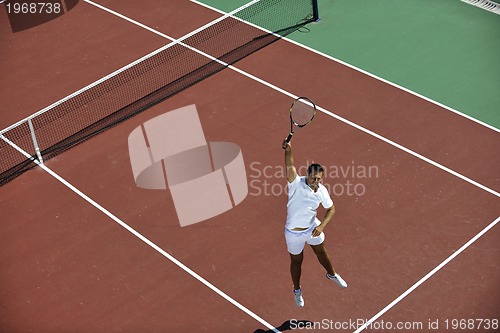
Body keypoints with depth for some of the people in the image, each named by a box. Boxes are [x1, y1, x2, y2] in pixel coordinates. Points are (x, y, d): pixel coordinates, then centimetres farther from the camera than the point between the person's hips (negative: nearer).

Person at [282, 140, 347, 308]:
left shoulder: (322, 191, -12)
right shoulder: (296, 183, -26)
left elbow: (331, 209, 0)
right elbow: (290, 167, -45)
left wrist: (321, 226, -15)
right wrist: (288, 150, -65)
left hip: (313, 228, 4)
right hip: (294, 232, -4)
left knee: (321, 252, 26)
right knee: (296, 261, 15)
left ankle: (332, 274, 57)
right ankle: (297, 290, 41)